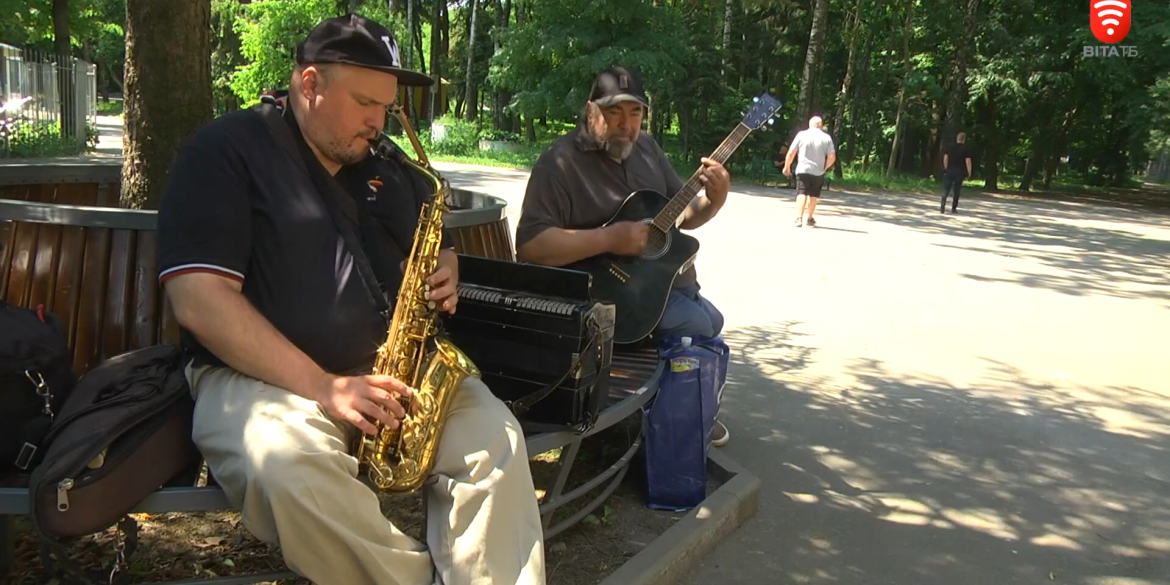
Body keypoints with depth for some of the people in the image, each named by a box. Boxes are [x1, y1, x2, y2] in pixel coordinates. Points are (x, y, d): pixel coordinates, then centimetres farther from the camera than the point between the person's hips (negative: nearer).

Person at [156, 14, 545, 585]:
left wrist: (444, 277, 0)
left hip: (391, 370, 5)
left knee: (495, 434, -20)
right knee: (287, 464, -36)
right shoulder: (224, 151, -4)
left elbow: (435, 248, 28)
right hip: (262, 373, -4)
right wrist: (321, 387, -22)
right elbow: (199, 300, -14)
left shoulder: (390, 168, 15)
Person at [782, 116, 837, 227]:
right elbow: (832, 157, 0)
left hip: (803, 170, -1)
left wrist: (787, 167, 11)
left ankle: (799, 218, -22)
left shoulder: (801, 134, 1)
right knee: (813, 195, 15)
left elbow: (791, 152, 0)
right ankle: (810, 219, 25)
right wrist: (824, 168, 14)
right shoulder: (827, 137, 4)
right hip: (818, 172, 2)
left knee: (801, 193, -5)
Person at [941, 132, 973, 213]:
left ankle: (942, 206, -18)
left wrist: (946, 169, 7)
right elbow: (968, 162, -8)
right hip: (960, 172, -1)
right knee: (956, 191, 9)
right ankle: (954, 208, 12)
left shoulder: (949, 147, 4)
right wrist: (969, 173, 0)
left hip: (949, 171, 1)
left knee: (946, 190, -1)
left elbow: (945, 159, -1)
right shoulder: (966, 150, -3)